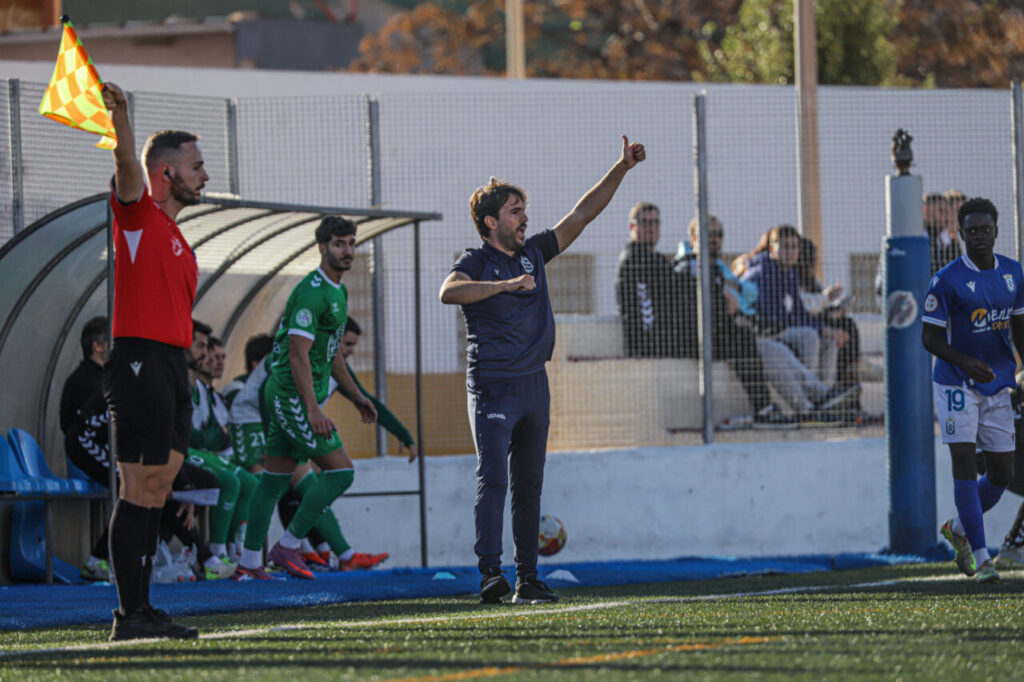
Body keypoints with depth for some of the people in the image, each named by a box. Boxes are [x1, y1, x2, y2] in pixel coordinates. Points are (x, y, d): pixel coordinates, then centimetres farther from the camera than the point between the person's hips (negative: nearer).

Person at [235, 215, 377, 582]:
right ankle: (288, 546, -5)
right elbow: (298, 353, -23)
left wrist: (356, 396, 25)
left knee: (274, 479, 10)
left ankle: (249, 562, 12)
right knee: (340, 471, -10)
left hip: (284, 397, 10)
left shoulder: (337, 291, 16)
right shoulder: (311, 292, -17)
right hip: (293, 396, -10)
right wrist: (313, 410, -27)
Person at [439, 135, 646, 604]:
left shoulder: (533, 253, 13)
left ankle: (528, 579, 10)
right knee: (493, 479, -15)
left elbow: (583, 214, 16)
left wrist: (622, 169, 11)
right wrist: (505, 284, -35)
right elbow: (449, 292, -26)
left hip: (534, 385, 7)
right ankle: (490, 574, -20)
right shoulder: (475, 262, -5)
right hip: (492, 386, -7)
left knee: (529, 485, 8)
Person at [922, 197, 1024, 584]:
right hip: (956, 386, -5)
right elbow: (929, 337, -9)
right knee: (964, 462, -13)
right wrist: (965, 362, -24)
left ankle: (958, 529, 31)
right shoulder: (946, 281, -11)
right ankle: (981, 559, -12)